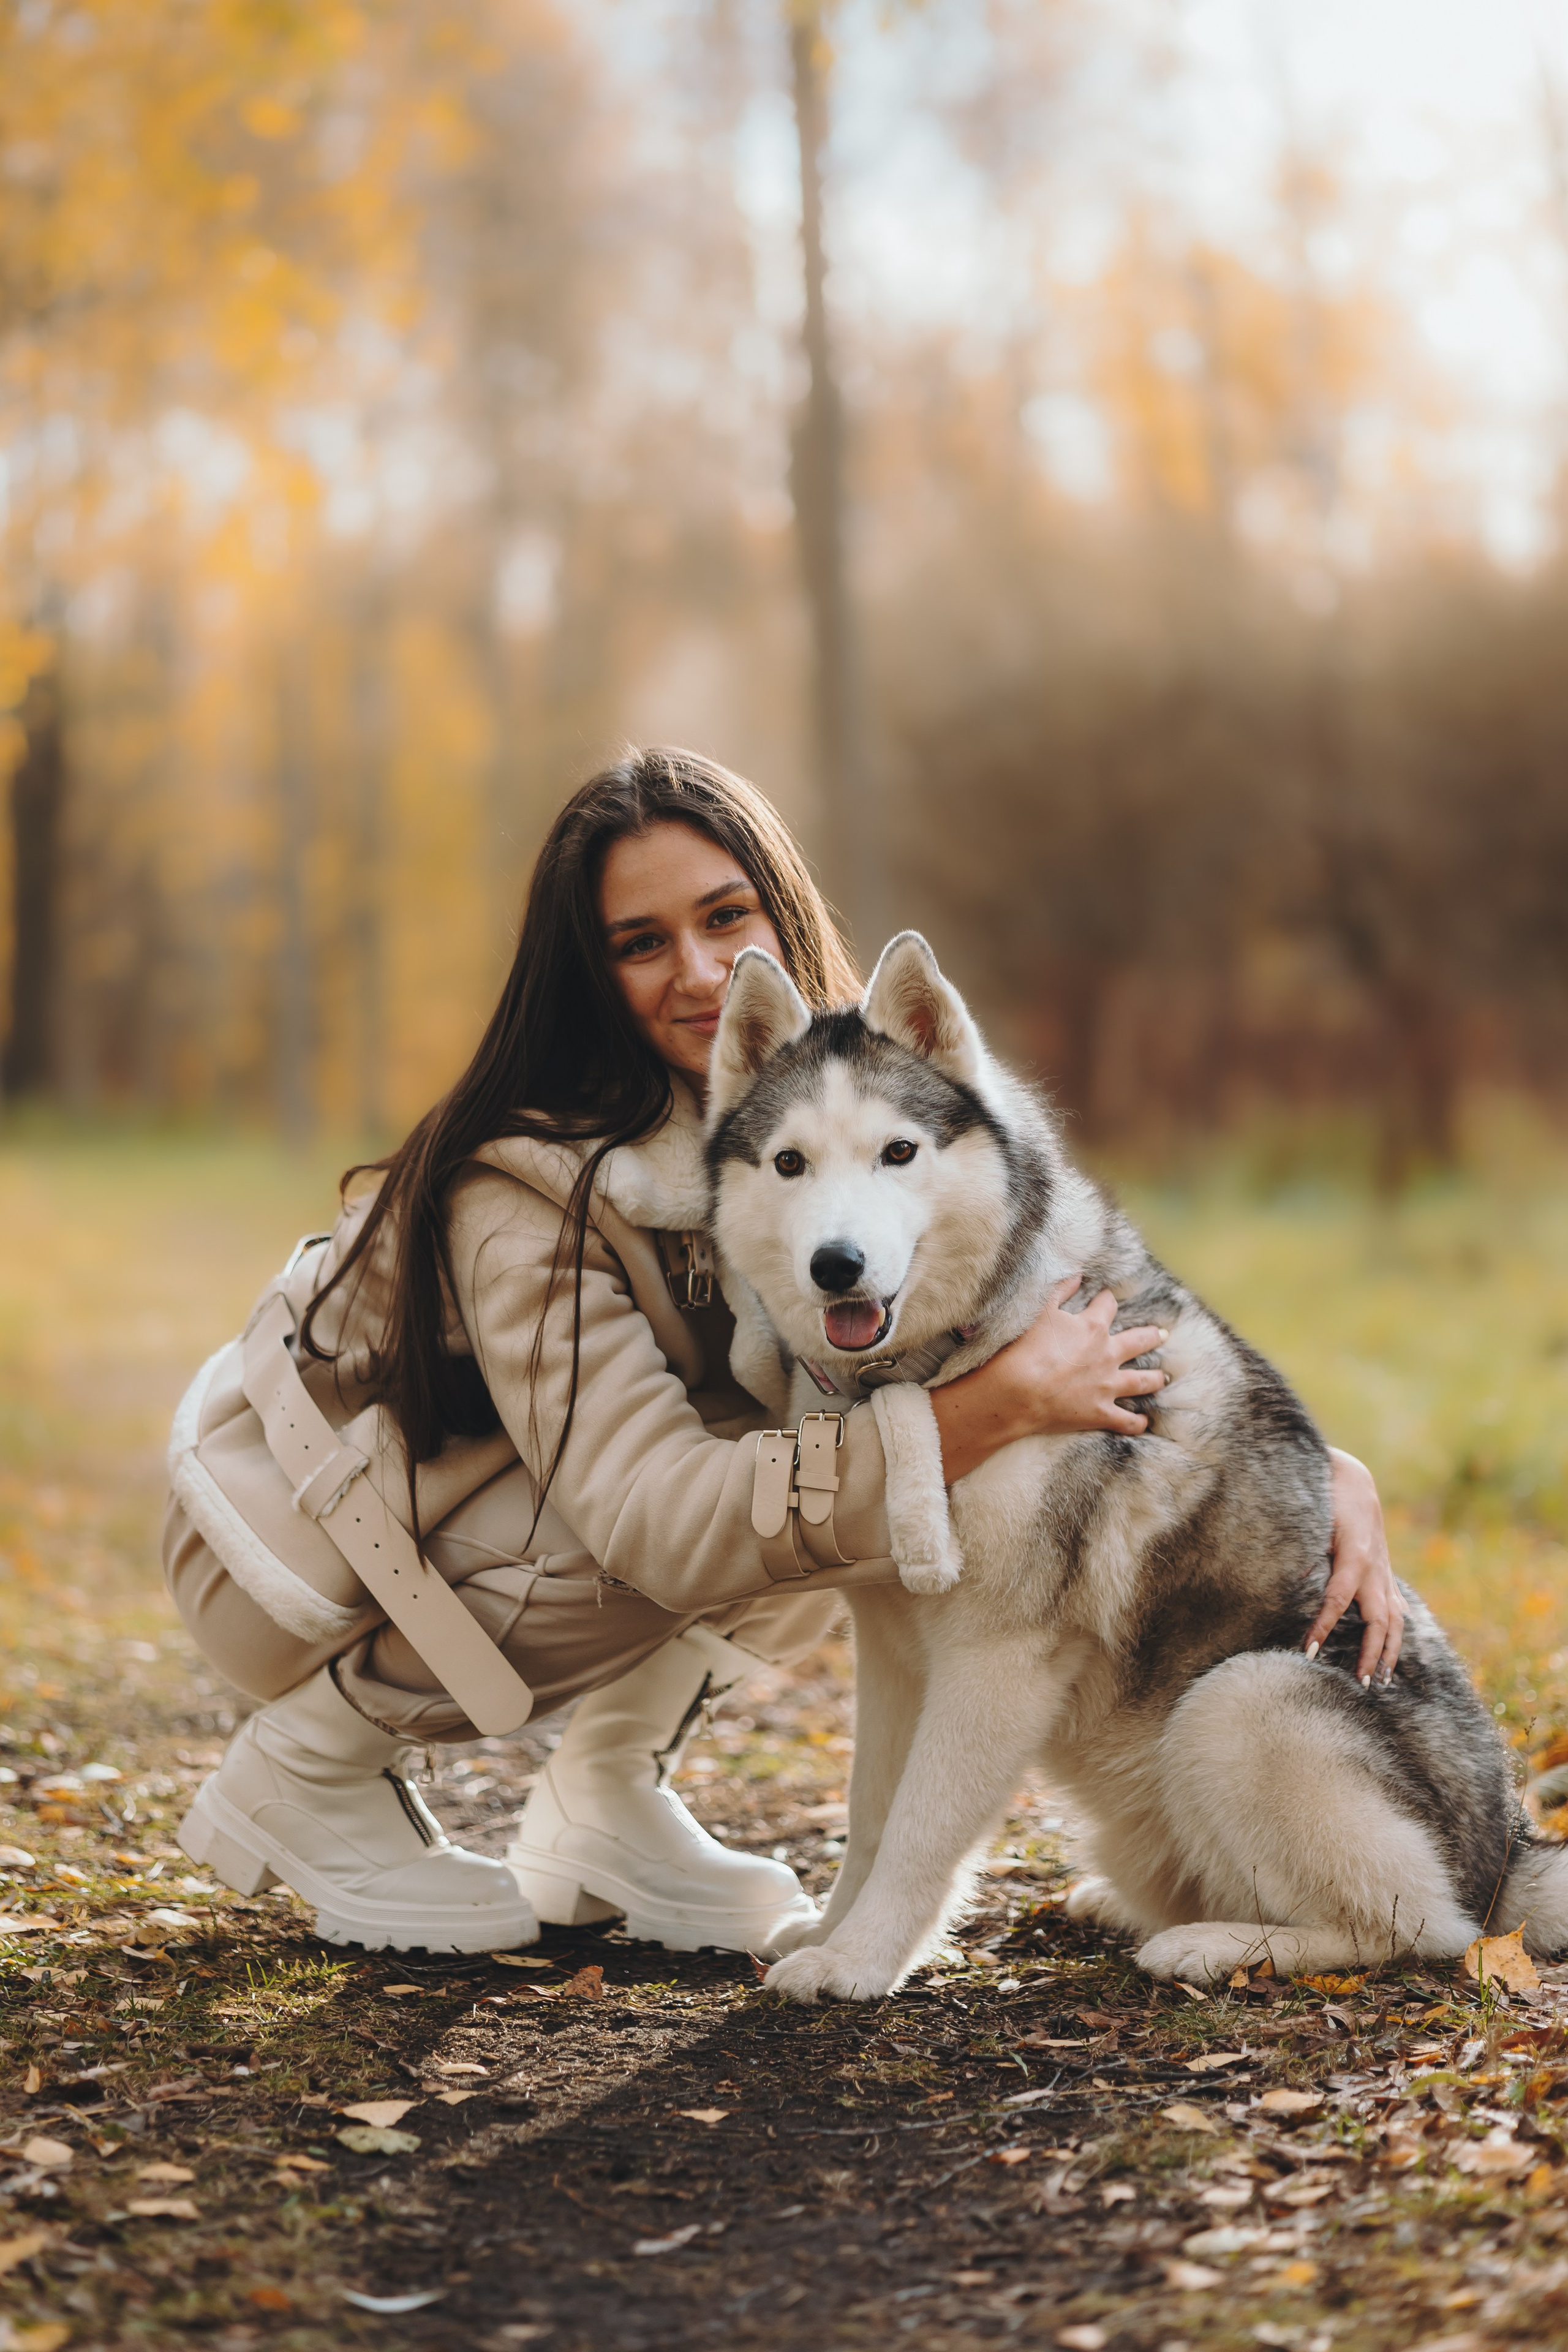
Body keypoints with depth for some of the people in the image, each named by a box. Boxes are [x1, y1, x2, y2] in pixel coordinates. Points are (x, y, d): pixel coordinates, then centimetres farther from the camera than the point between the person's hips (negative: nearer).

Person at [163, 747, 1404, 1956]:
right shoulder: (524, 1190, -31)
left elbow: (1100, 1318, -7)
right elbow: (657, 1519, -39)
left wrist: (1327, 1468, -21)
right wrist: (995, 1406, -40)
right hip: (300, 1534, -6)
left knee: (857, 1418, -14)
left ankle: (605, 1798, -1)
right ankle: (307, 1766, -10)